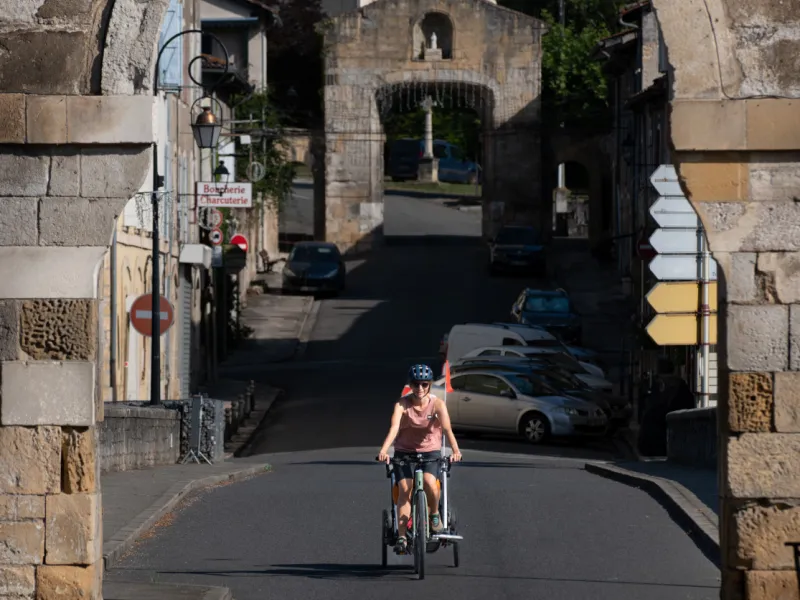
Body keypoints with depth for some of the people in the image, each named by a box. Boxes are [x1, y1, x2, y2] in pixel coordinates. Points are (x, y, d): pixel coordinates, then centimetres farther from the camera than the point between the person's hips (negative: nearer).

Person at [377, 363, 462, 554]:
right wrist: (384, 450, -44)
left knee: (429, 481, -29)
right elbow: (394, 428, -27)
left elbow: (447, 428, -25)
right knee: (405, 489, -18)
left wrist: (455, 450, -43)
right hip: (404, 452, 1)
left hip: (430, 451, -1)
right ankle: (402, 537, -18)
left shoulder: (437, 404, -11)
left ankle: (434, 513, -1)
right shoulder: (401, 405, -12)